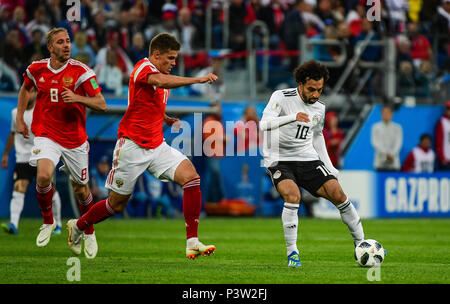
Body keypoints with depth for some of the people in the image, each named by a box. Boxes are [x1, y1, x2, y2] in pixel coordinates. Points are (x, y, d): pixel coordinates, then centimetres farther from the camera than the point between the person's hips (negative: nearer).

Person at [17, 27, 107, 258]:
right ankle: (48, 222, 2)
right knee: (43, 176, -25)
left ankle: (89, 232, 35)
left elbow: (101, 105, -12)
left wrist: (77, 98, -28)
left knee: (81, 189, 9)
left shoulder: (81, 71, -11)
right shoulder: (36, 69, -1)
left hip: (75, 139, 0)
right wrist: (19, 118, 18)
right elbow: (26, 88, 23)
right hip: (46, 134, 1)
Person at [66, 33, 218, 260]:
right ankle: (78, 226, 33)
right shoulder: (143, 68, -13)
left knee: (191, 177, -15)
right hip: (132, 145, -7)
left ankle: (192, 243, -15)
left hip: (157, 146, 7)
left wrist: (168, 120, 12)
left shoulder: (162, 74, 14)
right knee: (117, 204, 4)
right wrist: (197, 80, -41)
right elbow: (161, 82, -37)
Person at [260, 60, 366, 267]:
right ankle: (292, 253, -18)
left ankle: (360, 244, 5)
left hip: (306, 158, 5)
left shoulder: (319, 108, 6)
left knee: (338, 194, -9)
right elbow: (264, 124, -23)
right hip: (279, 160, -5)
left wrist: (329, 167, 22)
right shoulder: (281, 97, -11)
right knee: (293, 196, -30)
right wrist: (293, 117, -35)